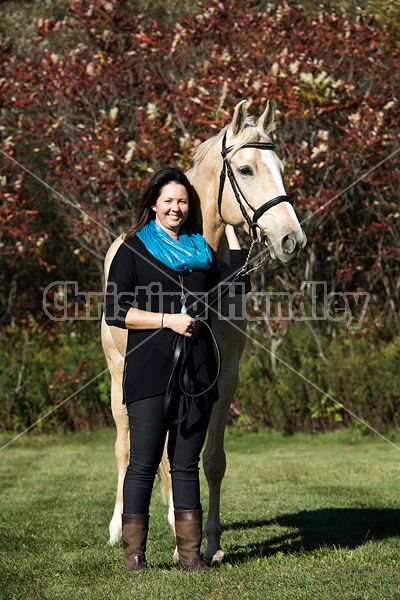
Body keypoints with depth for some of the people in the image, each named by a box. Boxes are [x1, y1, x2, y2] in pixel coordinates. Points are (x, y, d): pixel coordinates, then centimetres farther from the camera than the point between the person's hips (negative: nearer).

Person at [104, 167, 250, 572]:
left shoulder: (201, 250, 17)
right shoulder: (133, 249, 2)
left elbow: (238, 286, 8)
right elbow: (115, 311, -4)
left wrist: (231, 232, 10)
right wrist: (167, 319, -13)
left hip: (197, 372, 4)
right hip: (150, 370, -4)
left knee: (186, 465, 7)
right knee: (143, 464, -3)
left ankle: (189, 554, 10)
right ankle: (133, 554, 4)